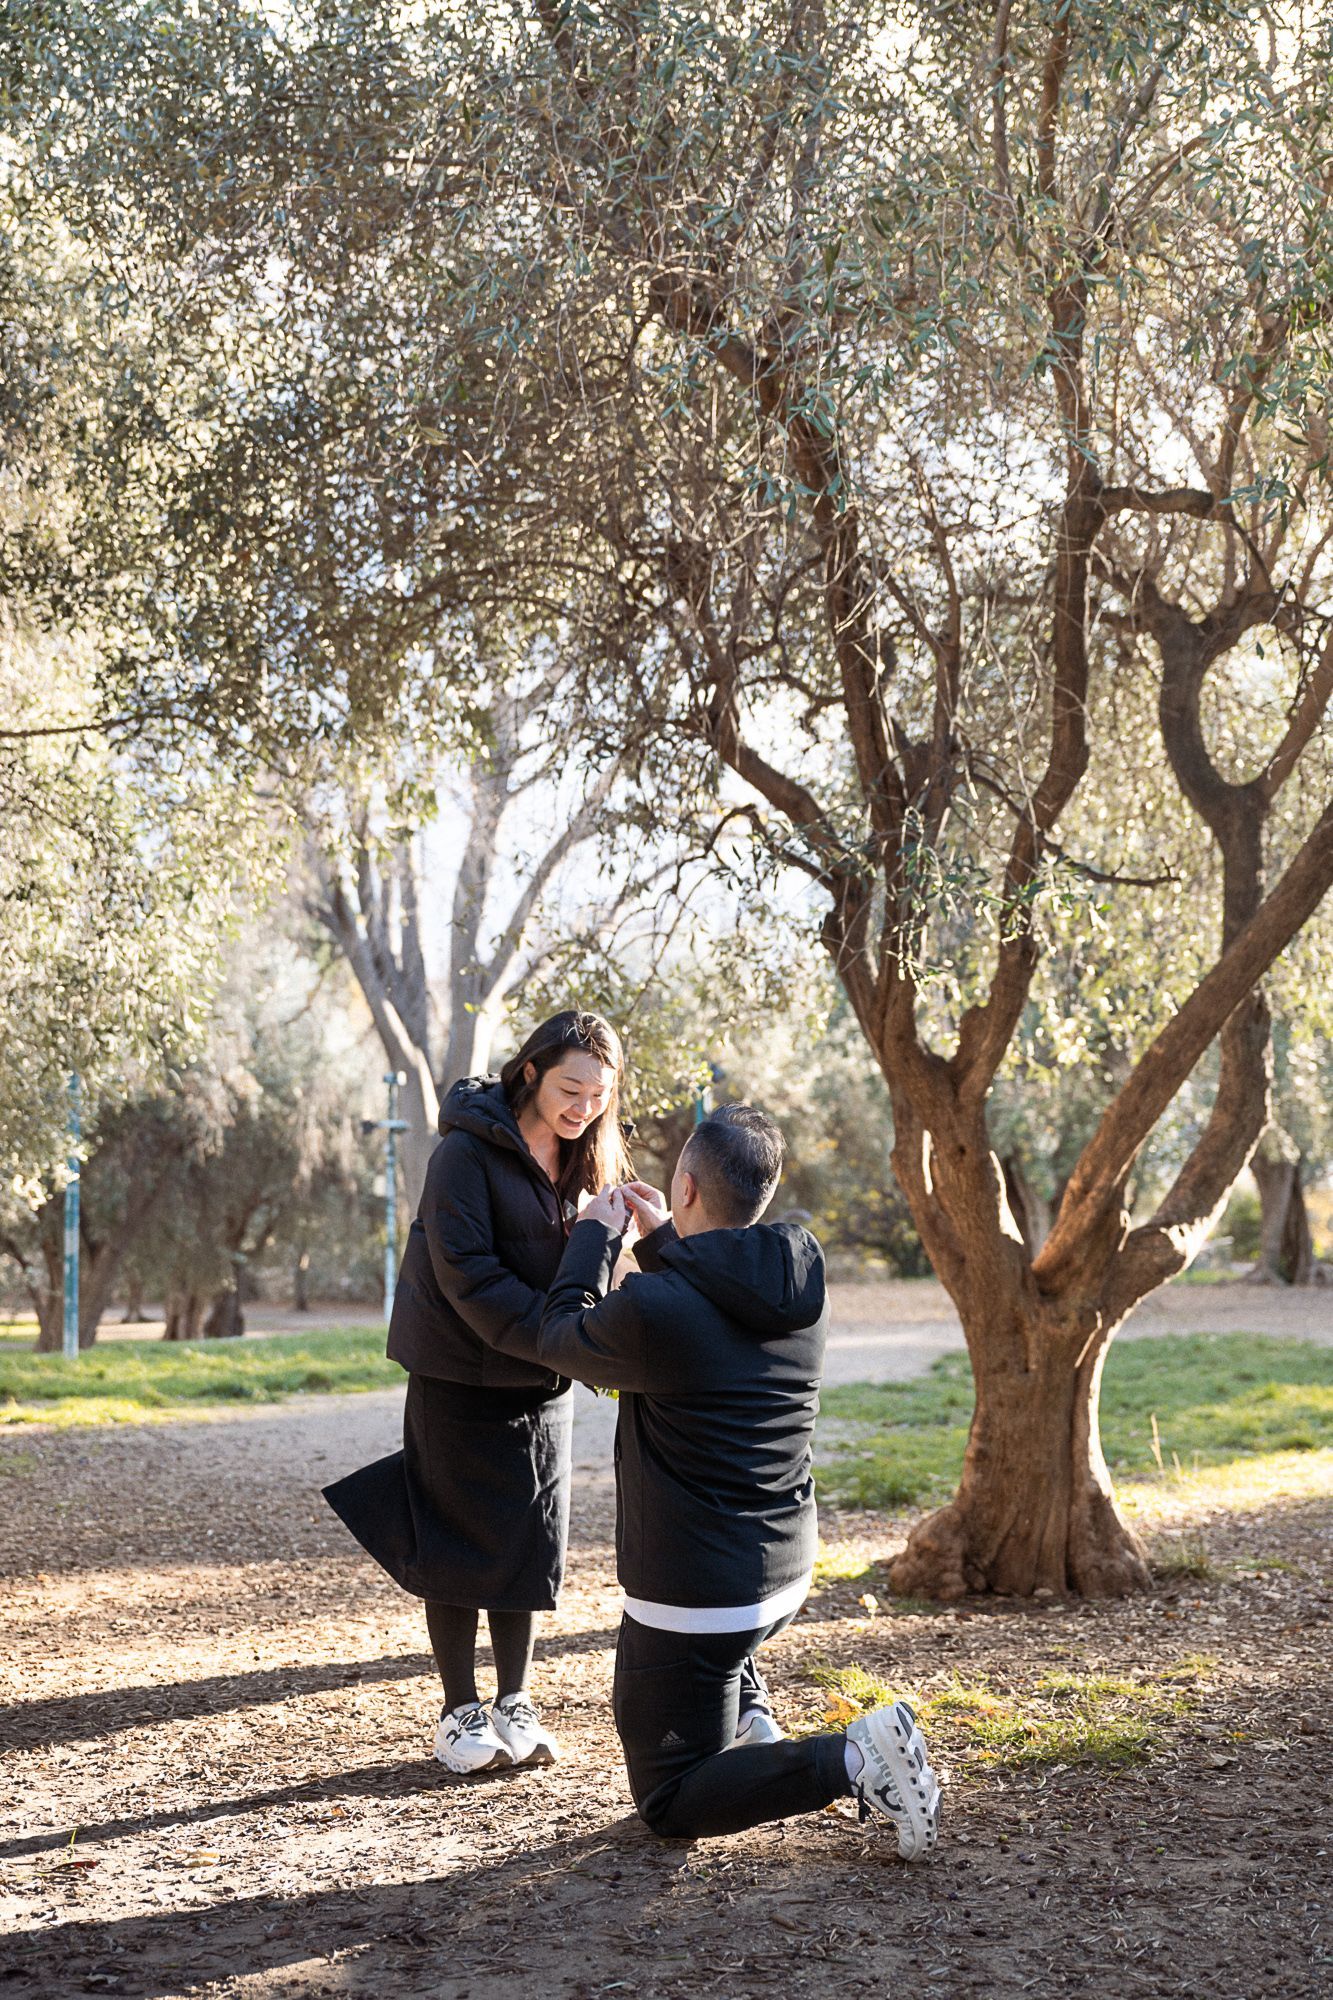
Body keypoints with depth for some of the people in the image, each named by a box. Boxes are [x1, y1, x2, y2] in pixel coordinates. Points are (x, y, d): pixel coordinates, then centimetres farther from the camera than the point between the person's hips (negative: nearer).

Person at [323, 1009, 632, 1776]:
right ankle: (461, 1711, 13)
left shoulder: (589, 1159, 4)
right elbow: (466, 1272, -22)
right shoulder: (468, 1152, -16)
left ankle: (513, 1705, 18)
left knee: (532, 1542, 7)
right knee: (459, 1545, 2)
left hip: (543, 1386, 6)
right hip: (461, 1380, -5)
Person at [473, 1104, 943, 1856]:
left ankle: (851, 1762, -16)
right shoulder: (807, 1293, -3)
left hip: (693, 1600, -8)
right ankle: (752, 1726, 28)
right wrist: (661, 1238, 21)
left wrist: (596, 1236, 9)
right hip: (786, 1576, 8)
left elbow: (559, 1337, -3)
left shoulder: (652, 1312, -24)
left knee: (673, 1802, 6)